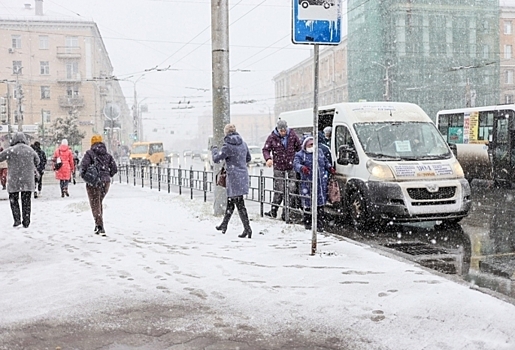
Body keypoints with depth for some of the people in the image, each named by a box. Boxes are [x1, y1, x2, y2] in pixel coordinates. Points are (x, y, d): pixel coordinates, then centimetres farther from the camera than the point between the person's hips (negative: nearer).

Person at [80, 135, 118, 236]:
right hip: (106, 182, 5)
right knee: (99, 203, 21)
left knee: (95, 205, 2)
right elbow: (114, 169, 4)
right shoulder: (108, 155, 9)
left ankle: (100, 227, -9)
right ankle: (99, 225, 25)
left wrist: (82, 174, 0)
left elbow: (83, 165, -17)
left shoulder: (89, 153, -4)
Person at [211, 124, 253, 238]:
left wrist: (214, 149, 12)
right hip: (243, 175, 8)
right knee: (230, 200, 20)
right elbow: (248, 158, 17)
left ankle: (247, 228, -5)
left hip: (234, 177, -8)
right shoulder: (243, 143, 6)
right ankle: (224, 225, 33)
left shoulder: (227, 146, -15)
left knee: (239, 204, -4)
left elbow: (216, 159, -8)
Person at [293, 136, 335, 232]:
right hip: (307, 184, -4)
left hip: (321, 183, 4)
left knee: (320, 205, 5)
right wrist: (301, 167, -38)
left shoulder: (320, 152, 16)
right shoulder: (300, 155, 0)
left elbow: (326, 161, 30)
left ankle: (320, 225, 12)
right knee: (308, 205, 1)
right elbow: (295, 164, -18)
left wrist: (330, 168, 13)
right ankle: (307, 223, 16)